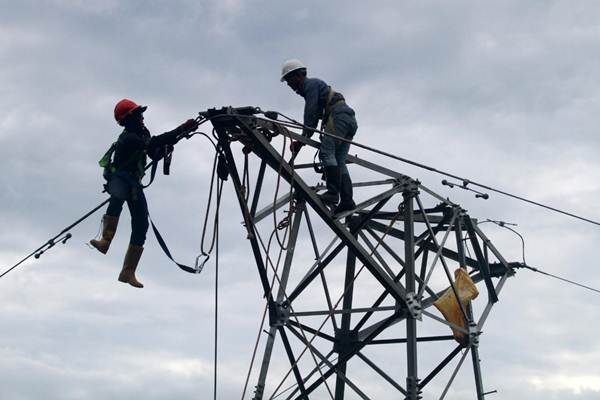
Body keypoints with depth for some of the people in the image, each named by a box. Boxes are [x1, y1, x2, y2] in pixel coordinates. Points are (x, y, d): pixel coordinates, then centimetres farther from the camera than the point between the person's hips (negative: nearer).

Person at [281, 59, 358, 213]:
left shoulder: (311, 84, 1)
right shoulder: (310, 87, 31)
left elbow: (310, 114, -8)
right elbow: (313, 118, 29)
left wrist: (303, 138, -7)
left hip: (339, 116, -10)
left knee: (326, 153, -18)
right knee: (339, 161, 1)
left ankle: (333, 193, -28)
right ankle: (347, 200, -9)